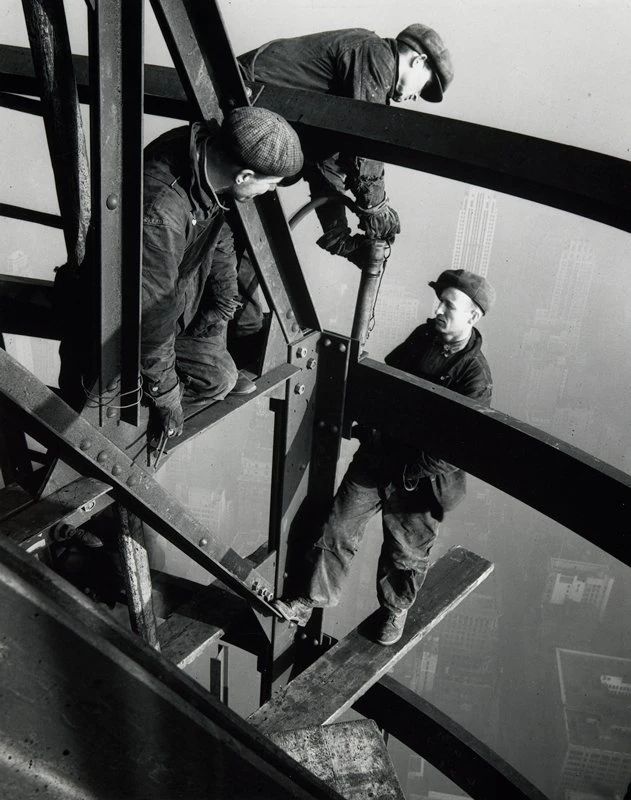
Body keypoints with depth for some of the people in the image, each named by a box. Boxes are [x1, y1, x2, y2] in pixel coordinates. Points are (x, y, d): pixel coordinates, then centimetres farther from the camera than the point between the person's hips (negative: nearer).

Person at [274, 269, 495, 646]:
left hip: (419, 480, -5)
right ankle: (310, 600, 22)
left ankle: (394, 609, 43)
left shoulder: (476, 375, -23)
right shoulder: (424, 336, -4)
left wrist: (406, 473, -19)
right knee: (339, 528, 7)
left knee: (406, 552, 17)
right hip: (376, 457, 5)